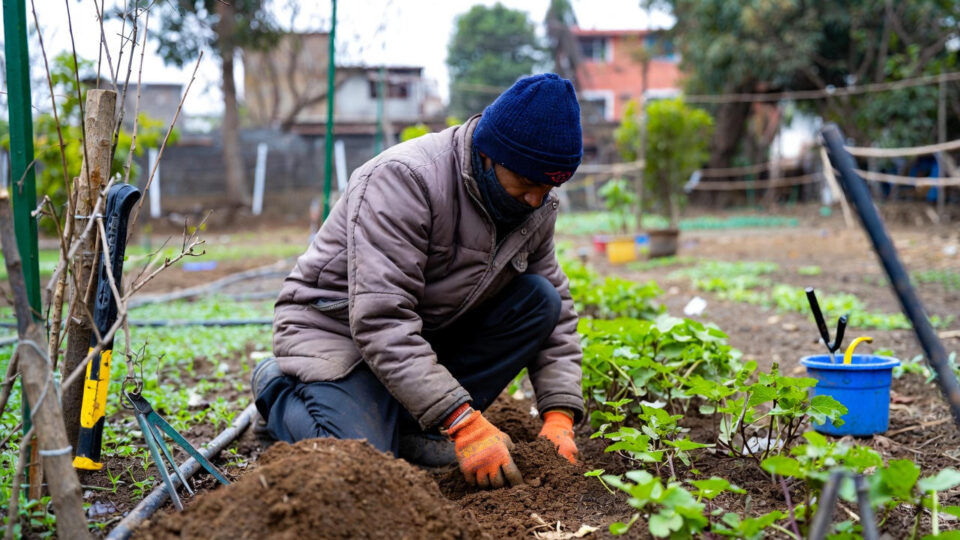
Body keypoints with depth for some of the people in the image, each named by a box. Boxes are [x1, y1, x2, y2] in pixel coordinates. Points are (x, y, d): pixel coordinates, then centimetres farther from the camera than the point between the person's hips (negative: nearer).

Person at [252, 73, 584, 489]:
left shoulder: (536, 207, -5)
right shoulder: (404, 180, -29)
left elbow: (557, 313, 2)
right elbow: (380, 320, -35)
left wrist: (559, 416, -13)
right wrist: (465, 424, -38)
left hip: (432, 332, 7)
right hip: (337, 329, -7)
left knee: (540, 300, -13)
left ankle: (415, 425, -7)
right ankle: (280, 389, 6)